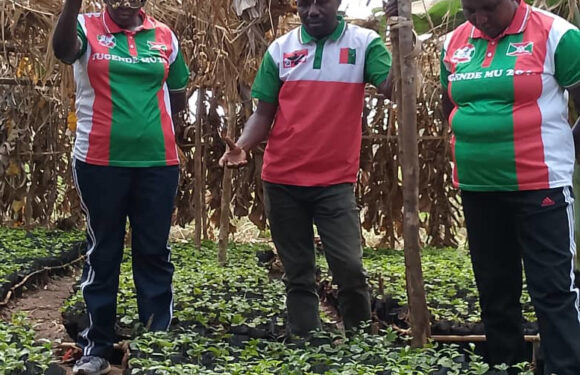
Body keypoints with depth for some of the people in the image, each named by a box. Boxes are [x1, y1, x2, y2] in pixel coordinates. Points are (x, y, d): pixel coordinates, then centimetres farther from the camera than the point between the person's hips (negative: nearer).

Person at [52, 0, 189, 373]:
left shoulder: (164, 36, 7)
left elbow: (178, 96, 16)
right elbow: (63, 50, -25)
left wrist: (148, 118, 0)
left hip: (158, 163, 2)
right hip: (100, 162, -2)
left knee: (154, 252, 9)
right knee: (103, 253, 8)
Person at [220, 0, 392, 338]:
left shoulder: (365, 43, 1)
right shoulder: (281, 49, 7)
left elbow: (393, 90, -11)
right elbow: (264, 112, 7)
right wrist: (242, 147, -10)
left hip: (336, 181, -2)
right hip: (282, 180, 2)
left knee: (349, 267, -8)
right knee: (298, 274, 10)